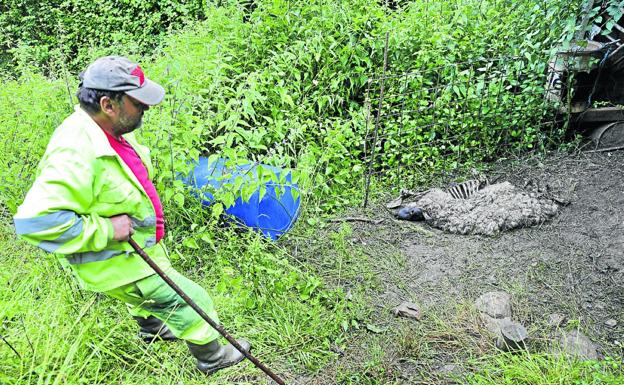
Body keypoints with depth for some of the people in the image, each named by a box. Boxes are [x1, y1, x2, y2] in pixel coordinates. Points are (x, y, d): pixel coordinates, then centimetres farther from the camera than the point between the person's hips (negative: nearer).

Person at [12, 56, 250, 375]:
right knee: (192, 300, 1)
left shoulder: (111, 129, -7)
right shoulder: (77, 156, -38)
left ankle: (151, 328, 67)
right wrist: (106, 229, -34)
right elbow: (35, 220, -40)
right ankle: (213, 357, 27)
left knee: (150, 293, 36)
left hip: (139, 245, 9)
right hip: (115, 263, -9)